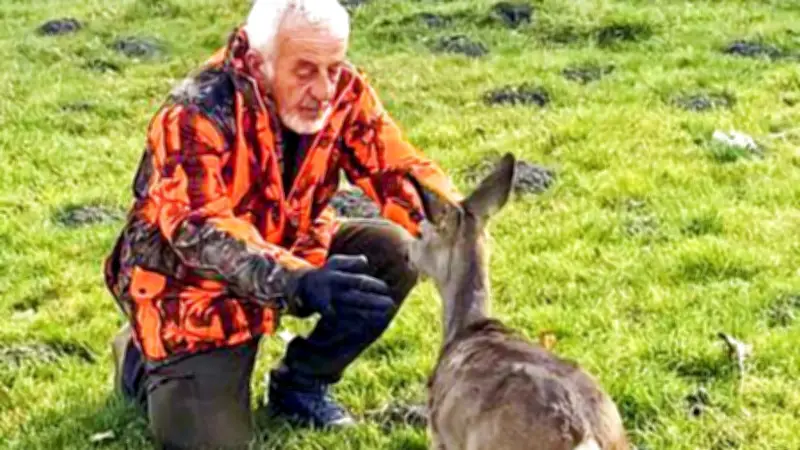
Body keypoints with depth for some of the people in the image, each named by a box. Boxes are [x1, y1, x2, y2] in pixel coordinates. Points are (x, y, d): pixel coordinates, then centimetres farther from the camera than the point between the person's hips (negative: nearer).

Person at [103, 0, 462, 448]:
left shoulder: (344, 91, -14)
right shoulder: (198, 113, -30)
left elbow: (397, 169, -16)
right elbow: (200, 231, -41)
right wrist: (297, 283, -57)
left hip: (290, 250, 5)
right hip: (192, 282, -5)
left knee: (394, 253, -18)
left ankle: (302, 383, 4)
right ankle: (147, 359, 17)